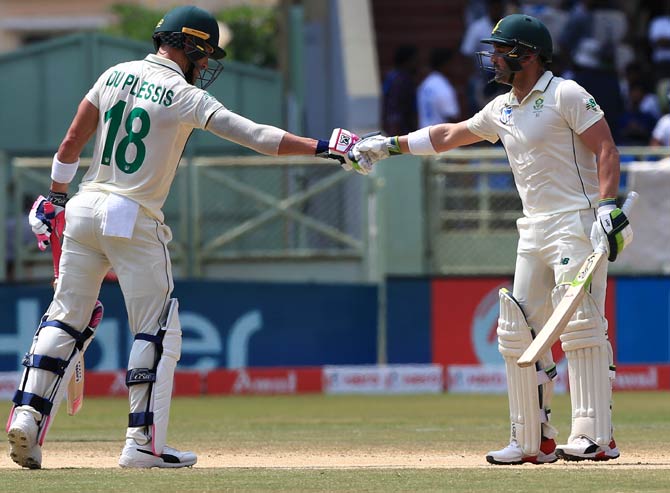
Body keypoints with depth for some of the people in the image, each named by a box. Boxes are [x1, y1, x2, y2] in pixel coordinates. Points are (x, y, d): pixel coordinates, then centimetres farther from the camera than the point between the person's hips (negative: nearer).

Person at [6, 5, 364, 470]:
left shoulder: (116, 74, 9)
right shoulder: (186, 97, -8)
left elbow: (71, 143, 11)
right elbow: (253, 135, -16)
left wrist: (56, 197, 21)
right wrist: (322, 147, -17)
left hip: (85, 209, 6)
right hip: (135, 221, -6)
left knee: (65, 318, 11)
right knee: (158, 332, 2)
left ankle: (28, 414, -4)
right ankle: (143, 443, -2)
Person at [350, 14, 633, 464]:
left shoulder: (566, 96, -7)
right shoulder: (502, 110, 17)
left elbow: (606, 149, -12)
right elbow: (448, 136, 29)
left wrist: (608, 206, -23)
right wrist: (389, 146, 27)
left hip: (577, 224, -9)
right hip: (533, 232, 9)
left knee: (581, 326, -15)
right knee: (518, 333, 7)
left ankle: (596, 437, -19)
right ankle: (533, 441, 11)